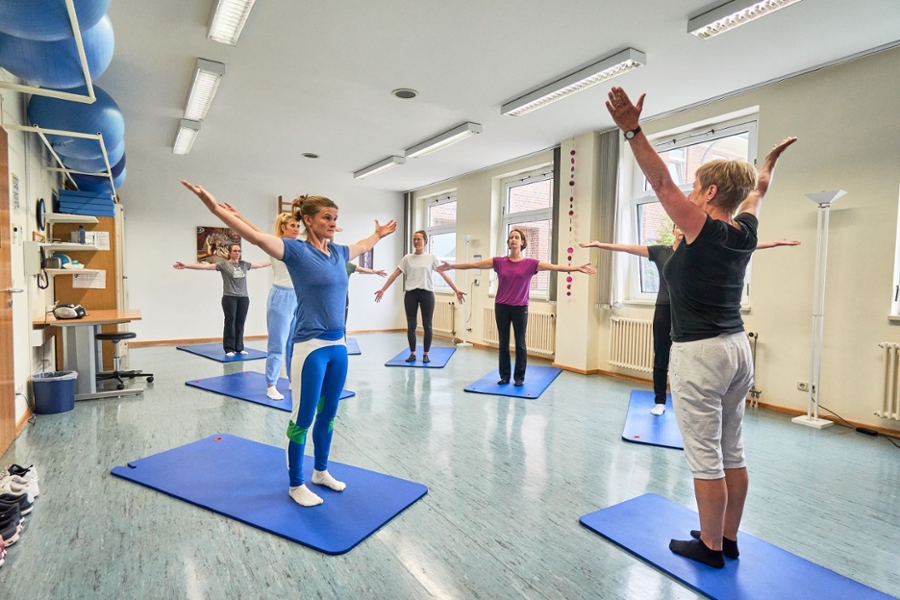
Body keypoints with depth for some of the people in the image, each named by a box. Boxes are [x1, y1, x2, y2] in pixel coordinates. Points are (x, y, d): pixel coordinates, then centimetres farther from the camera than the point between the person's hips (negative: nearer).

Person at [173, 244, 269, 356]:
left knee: (240, 323, 7)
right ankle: (229, 349, 8)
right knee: (230, 323, 0)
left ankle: (239, 348, 16)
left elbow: (259, 265, 21)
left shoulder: (244, 264, 12)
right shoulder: (223, 264, -1)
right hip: (229, 298, -4)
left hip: (243, 298, 4)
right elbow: (205, 266, -7)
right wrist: (186, 265, -15)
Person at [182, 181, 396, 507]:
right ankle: (296, 485, 24)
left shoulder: (338, 252, 10)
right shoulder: (297, 250, -9)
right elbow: (258, 237, -23)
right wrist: (216, 208, -35)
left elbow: (363, 246, 31)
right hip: (311, 347, -7)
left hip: (338, 346, 7)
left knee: (328, 414, 18)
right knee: (302, 419, 6)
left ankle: (321, 471, 36)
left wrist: (379, 234, 47)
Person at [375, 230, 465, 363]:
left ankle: (425, 354, 16)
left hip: (427, 293, -1)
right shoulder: (407, 258, 6)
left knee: (427, 325, 3)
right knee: (411, 325, 5)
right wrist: (382, 289, 3)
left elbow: (444, 274, -2)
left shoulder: (432, 258, 2)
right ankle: (412, 354, 18)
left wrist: (456, 290, -9)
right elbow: (395, 274, 7)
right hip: (411, 294, 1)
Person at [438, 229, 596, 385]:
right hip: (501, 307, 2)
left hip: (520, 308, -1)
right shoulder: (499, 262, 1)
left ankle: (519, 377, 19)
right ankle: (504, 376, 21)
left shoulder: (530, 263, -2)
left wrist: (577, 268, -20)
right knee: (503, 343, 9)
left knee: (520, 344, 5)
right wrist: (451, 266, -2)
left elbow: (554, 267, -10)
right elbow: (474, 264, 1)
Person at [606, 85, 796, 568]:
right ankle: (728, 539, 31)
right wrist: (769, 162, 46)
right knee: (732, 452, 16)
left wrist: (632, 131, -24)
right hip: (736, 348, 9)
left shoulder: (704, 230, -13)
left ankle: (710, 547, 18)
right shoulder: (745, 232, 7)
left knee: (704, 458, 3)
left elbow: (661, 183, -20)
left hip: (700, 353, -8)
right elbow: (757, 191, 27)